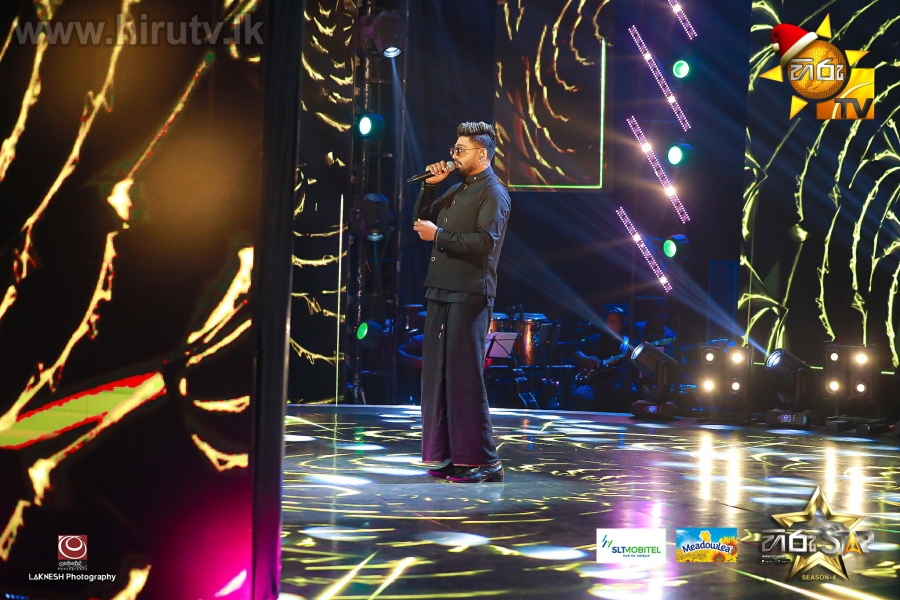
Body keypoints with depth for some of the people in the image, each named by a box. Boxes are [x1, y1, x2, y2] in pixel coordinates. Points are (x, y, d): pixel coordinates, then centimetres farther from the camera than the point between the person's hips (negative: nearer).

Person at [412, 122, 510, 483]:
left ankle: (482, 461, -5)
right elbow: (422, 219, 27)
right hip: (442, 291, 9)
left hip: (469, 296, -9)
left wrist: (439, 235, -14)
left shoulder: (493, 193, -6)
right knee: (438, 372, 8)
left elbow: (485, 240, -18)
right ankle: (447, 455, 15)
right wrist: (430, 186, 13)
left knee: (464, 375, -10)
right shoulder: (457, 191, 21)